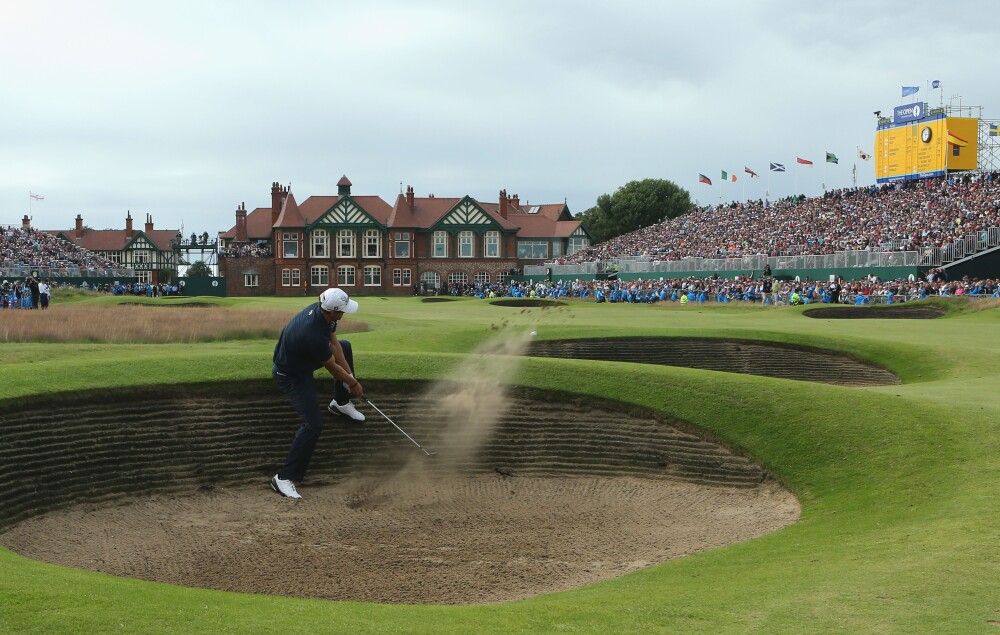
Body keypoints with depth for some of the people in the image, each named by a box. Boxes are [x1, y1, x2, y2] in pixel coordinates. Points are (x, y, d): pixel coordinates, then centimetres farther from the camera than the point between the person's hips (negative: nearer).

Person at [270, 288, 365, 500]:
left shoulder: (322, 310, -16)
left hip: (303, 357, 9)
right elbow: (332, 368, -22)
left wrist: (350, 375, -4)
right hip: (291, 375, -9)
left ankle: (341, 402, 41)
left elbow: (334, 345, -3)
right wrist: (353, 384, -5)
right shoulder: (313, 335, -39)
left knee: (344, 346, 23)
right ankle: (284, 478, -13)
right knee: (313, 424, -17)